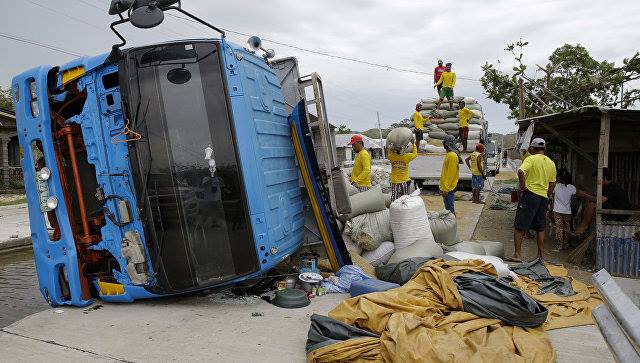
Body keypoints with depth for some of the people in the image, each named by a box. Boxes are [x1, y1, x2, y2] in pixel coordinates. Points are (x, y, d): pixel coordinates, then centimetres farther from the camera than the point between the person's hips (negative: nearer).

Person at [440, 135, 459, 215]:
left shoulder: (452, 155, -18)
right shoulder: (449, 154, 13)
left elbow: (451, 174, -21)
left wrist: (446, 189, -22)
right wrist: (442, 187, 20)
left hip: (448, 188, -10)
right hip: (445, 187, 10)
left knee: (449, 208, -5)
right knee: (449, 207, 16)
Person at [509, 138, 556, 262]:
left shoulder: (531, 159, -6)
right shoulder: (551, 163, 13)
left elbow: (521, 171, -25)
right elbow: (552, 184, 16)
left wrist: (523, 186, -14)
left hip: (530, 194, -6)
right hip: (543, 197, 6)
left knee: (519, 227, -1)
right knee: (540, 228, 15)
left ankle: (517, 254, -4)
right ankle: (540, 256, 20)